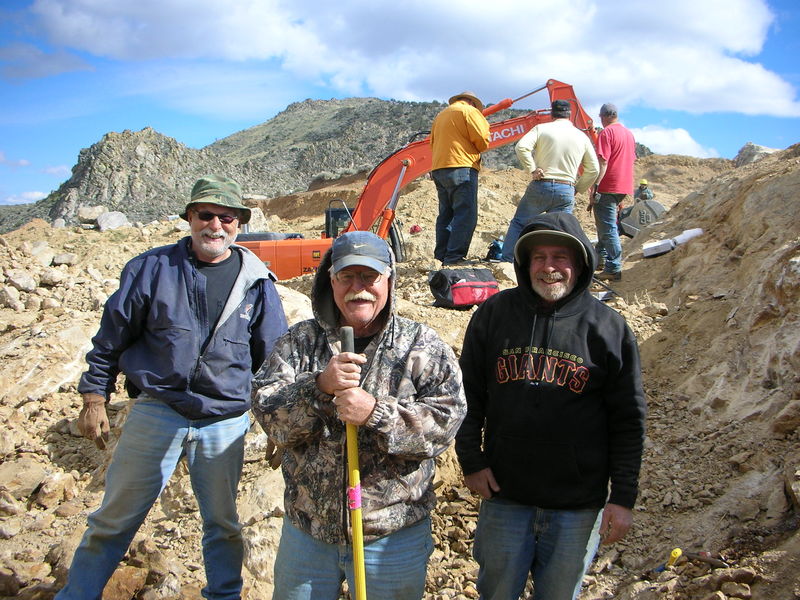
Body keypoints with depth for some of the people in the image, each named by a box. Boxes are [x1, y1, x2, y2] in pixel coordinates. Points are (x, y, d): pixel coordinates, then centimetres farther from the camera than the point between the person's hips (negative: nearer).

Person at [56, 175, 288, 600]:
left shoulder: (257, 282, 0)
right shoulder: (152, 268, -3)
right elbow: (111, 338, 4)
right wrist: (94, 400, 4)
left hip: (226, 422, 1)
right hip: (156, 413, -1)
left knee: (223, 524, 16)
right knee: (115, 518, 12)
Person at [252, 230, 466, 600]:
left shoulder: (423, 346, -5)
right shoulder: (300, 341, 0)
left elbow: (447, 419, -15)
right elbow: (267, 413, -9)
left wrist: (376, 414, -28)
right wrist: (319, 386, -28)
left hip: (393, 536, -2)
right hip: (306, 530, 2)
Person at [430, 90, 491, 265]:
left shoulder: (440, 115, 26)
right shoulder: (469, 111, 1)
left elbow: (433, 142, 25)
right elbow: (482, 140, -7)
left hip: (438, 169, 8)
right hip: (461, 167, -8)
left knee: (446, 214, 11)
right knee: (465, 215, -10)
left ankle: (441, 257, 9)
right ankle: (454, 258, -18)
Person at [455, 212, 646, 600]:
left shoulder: (608, 328, -6)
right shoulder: (493, 314, -3)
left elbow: (629, 420, -2)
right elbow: (470, 394, 4)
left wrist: (623, 497, -3)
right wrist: (471, 460, -2)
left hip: (578, 505, -1)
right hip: (503, 495, 1)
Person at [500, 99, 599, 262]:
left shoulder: (542, 128, 1)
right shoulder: (582, 137, 9)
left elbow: (521, 146, -15)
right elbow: (593, 169, 11)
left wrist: (532, 169, -8)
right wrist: (578, 189, 18)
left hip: (540, 186, -2)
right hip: (566, 191, 2)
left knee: (519, 223, 12)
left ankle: (507, 260, 10)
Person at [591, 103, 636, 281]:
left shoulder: (606, 133, -10)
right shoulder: (629, 133, 15)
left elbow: (603, 162, -19)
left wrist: (595, 188, -19)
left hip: (607, 188, -8)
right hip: (624, 187, 9)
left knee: (607, 228, -7)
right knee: (606, 224, 23)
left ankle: (614, 269, -9)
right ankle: (602, 257, 31)